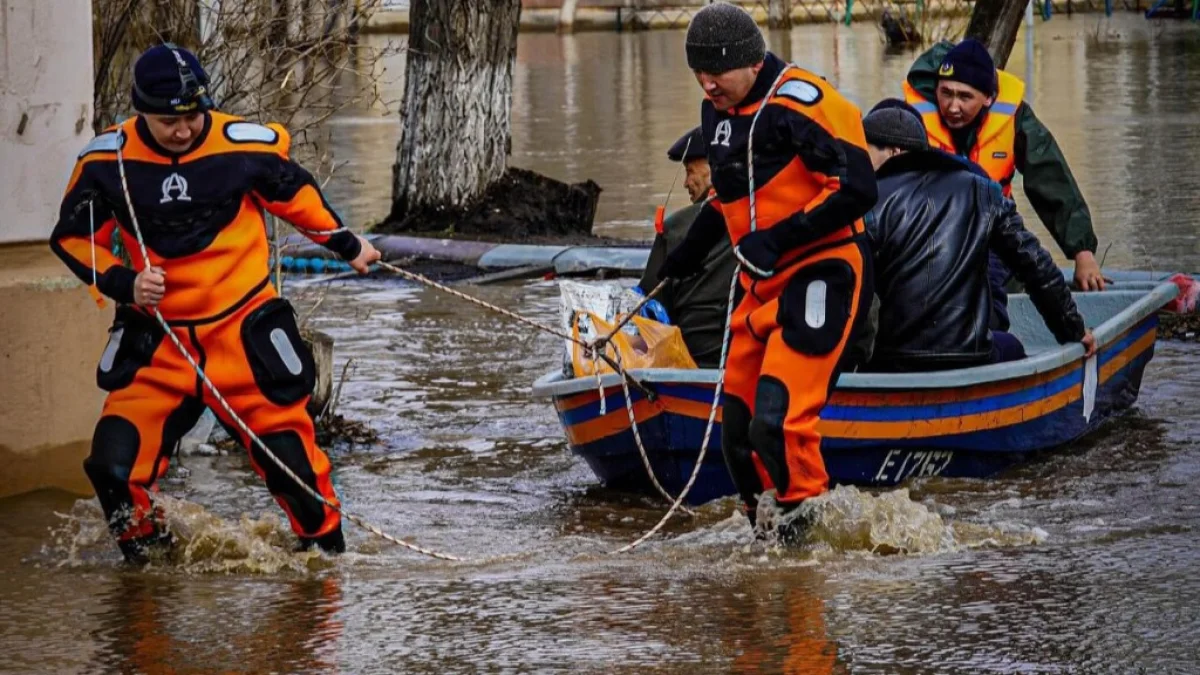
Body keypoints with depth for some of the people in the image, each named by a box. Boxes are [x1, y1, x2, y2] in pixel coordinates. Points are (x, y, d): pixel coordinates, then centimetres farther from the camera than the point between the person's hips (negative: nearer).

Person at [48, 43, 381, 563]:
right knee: (115, 467, -10)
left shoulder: (245, 145, -10)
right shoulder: (108, 160, -8)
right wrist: (124, 283, -12)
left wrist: (347, 245, 21)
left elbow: (295, 193, 9)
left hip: (243, 327, -1)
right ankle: (147, 554, 16)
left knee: (290, 458, -1)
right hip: (156, 338, 1)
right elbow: (73, 237, 3)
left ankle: (327, 548, 23)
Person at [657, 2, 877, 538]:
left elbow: (856, 188, -22)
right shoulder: (718, 111, 12)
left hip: (821, 278, -9)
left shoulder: (800, 102, -17)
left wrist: (778, 238, -23)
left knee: (776, 423, -20)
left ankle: (814, 525, -6)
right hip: (764, 287, 9)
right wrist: (692, 249, 34)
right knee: (737, 430, 6)